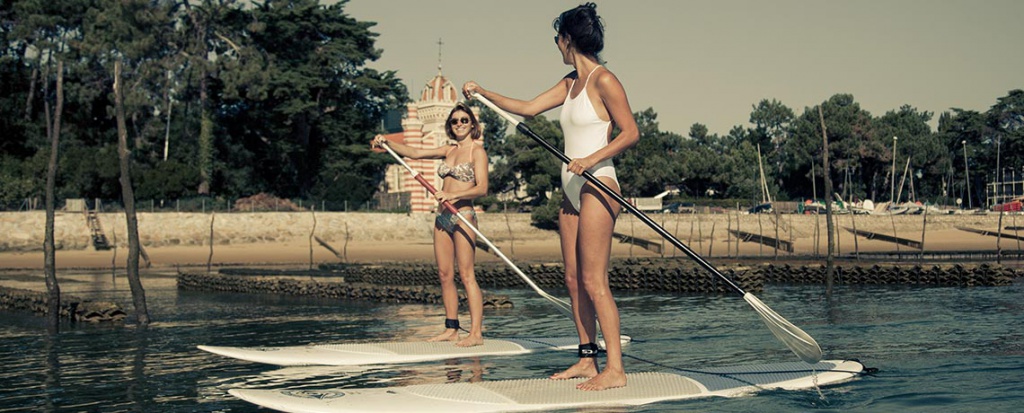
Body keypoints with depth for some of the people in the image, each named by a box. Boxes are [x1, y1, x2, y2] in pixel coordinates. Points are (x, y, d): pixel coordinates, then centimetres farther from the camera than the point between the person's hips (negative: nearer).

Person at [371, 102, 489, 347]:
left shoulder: (477, 151, -3)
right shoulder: (449, 150, 17)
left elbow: (481, 188, -13)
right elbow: (415, 153, 18)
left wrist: (453, 194, -26)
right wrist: (387, 143, 6)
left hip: (463, 215, -7)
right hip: (443, 216, 7)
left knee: (466, 275, -11)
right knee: (445, 275, 5)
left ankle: (476, 332, -13)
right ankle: (451, 329, 9)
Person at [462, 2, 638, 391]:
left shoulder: (603, 80, -9)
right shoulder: (570, 83, 16)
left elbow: (630, 132, -12)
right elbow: (527, 108, 23)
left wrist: (592, 158, -21)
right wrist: (483, 92, 21)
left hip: (597, 187, -9)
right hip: (573, 190, 9)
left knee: (593, 281, -12)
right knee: (574, 279, 8)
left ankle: (615, 369, -12)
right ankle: (587, 359, 14)